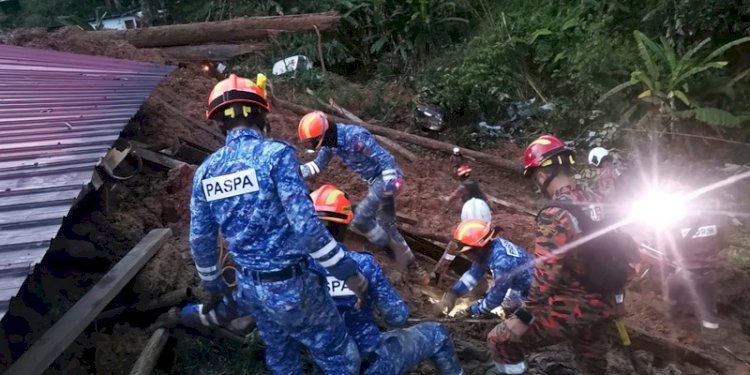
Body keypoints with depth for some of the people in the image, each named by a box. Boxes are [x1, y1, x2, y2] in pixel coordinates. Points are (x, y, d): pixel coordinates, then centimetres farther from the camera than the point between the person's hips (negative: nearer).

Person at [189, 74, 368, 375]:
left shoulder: (205, 172, 1)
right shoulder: (276, 154, -18)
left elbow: (200, 242, 8)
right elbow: (306, 226, -24)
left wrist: (214, 286, 24)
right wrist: (349, 272, -13)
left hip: (249, 286, 7)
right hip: (290, 285, -6)